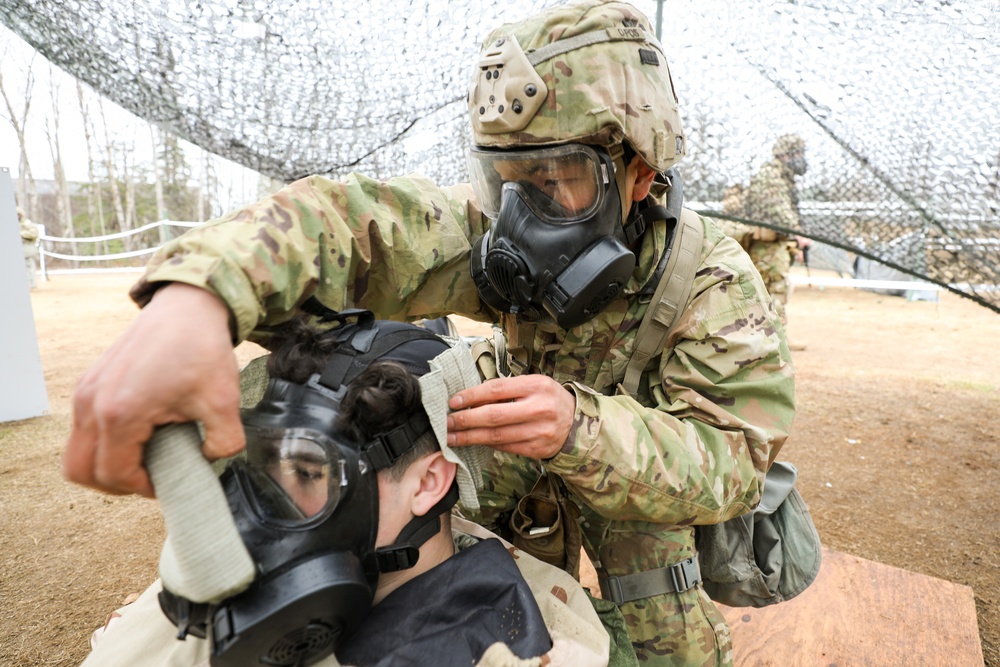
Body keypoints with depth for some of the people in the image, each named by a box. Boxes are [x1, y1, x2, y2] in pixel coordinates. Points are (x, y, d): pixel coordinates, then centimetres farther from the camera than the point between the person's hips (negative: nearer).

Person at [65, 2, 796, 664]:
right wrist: (196, 294, -61)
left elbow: (731, 455, -35)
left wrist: (578, 428, -54)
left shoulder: (714, 279, -29)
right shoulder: (497, 230, -27)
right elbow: (355, 221, -41)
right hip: (530, 411, 2)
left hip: (645, 438, -1)